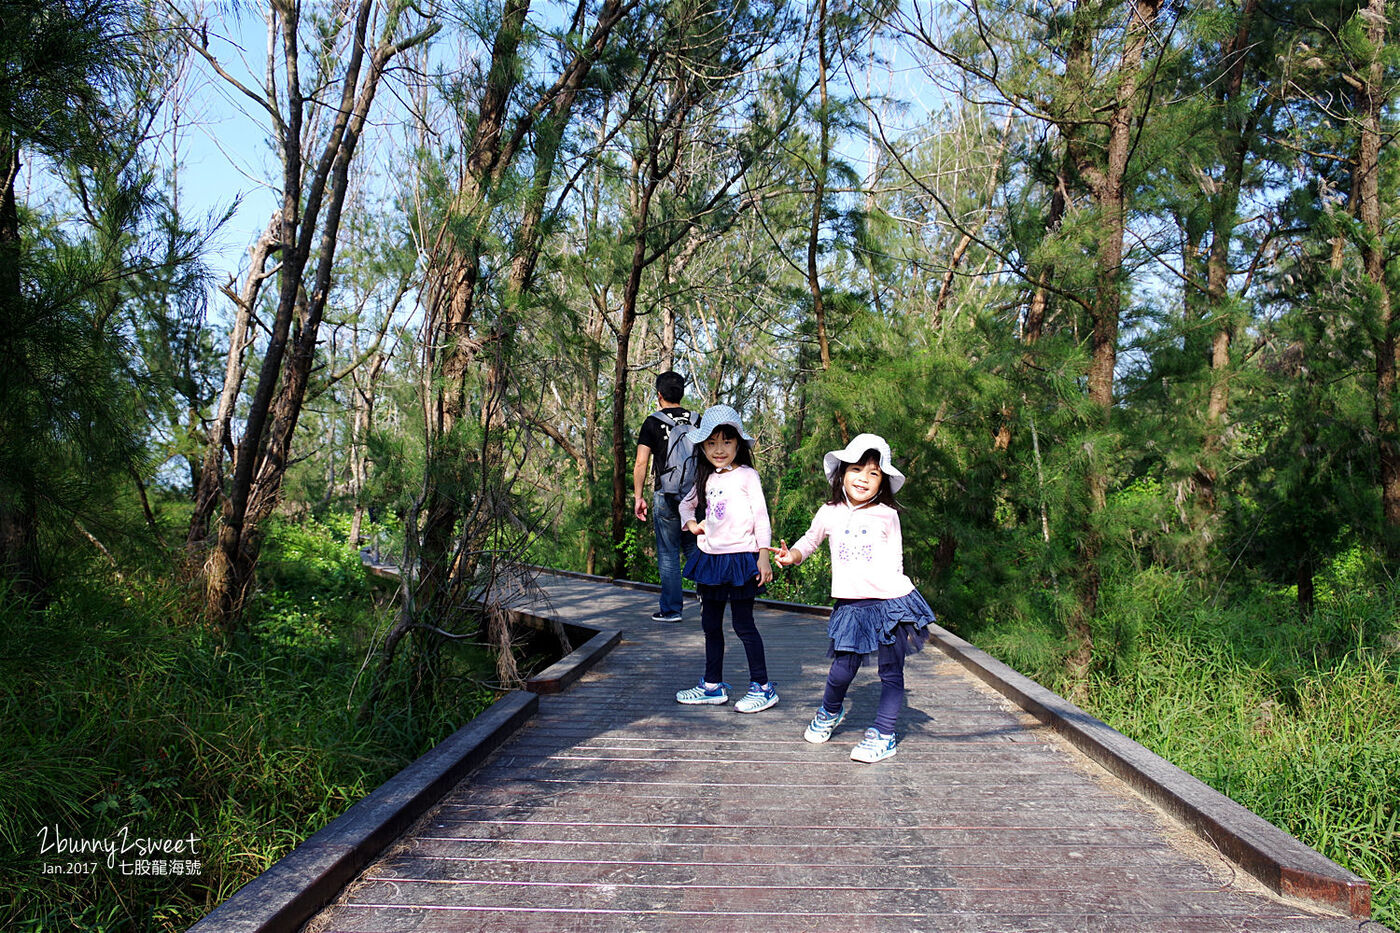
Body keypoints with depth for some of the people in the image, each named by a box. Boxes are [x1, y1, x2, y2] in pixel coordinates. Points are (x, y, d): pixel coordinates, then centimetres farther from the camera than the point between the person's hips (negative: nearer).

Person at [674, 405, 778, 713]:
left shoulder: (746, 476, -7)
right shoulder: (707, 479, 10)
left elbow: (761, 516, -9)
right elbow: (687, 503, 27)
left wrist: (763, 556, -13)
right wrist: (691, 523, 6)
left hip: (740, 559, -7)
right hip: (710, 558, 7)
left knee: (743, 624, -3)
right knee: (710, 624, 12)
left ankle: (762, 687, 8)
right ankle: (713, 685, 23)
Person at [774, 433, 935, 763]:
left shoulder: (887, 515, 2)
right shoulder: (829, 514, 4)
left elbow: (895, 559, 13)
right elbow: (810, 541, 20)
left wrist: (894, 591, 10)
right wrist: (792, 555, 1)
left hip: (890, 602, 0)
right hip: (850, 606, 1)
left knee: (891, 672, 4)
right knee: (841, 671, -1)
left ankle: (883, 735, 16)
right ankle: (831, 711, 31)